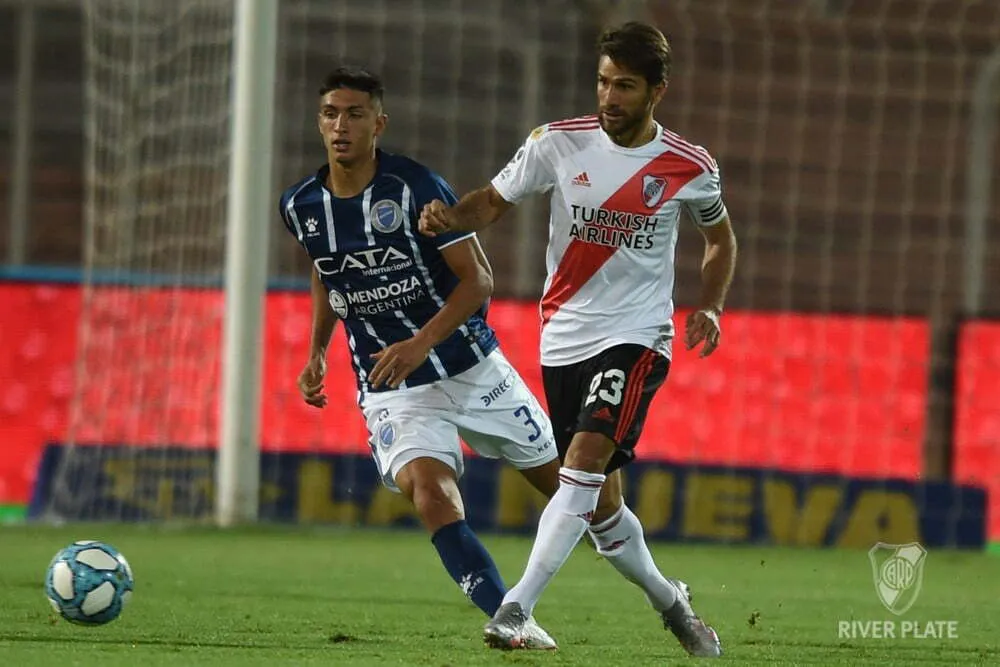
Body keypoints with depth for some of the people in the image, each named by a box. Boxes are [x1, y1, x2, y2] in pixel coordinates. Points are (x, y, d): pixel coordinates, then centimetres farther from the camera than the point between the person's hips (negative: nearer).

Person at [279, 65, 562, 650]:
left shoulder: (416, 187, -15)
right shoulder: (302, 206, -1)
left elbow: (478, 279, -14)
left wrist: (420, 344, -26)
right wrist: (317, 352, 10)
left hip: (471, 366, -2)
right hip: (391, 391, 2)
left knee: (564, 481, 10)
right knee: (429, 487, -27)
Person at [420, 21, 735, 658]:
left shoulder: (690, 168, -3)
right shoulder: (560, 143, -3)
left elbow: (720, 234, 15)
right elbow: (494, 201, 4)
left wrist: (711, 305, 0)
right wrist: (451, 215, -18)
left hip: (636, 336, -3)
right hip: (564, 337, 3)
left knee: (585, 459, -25)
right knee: (600, 505, 9)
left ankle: (517, 608, -28)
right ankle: (669, 601, 34)